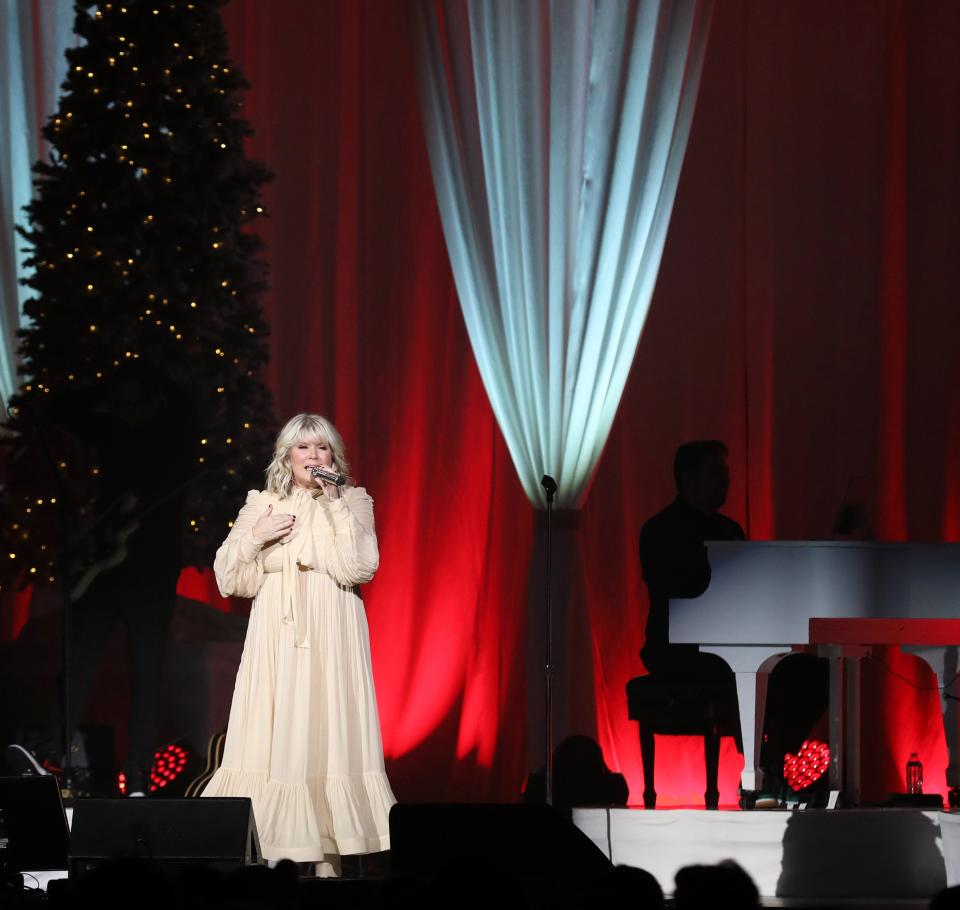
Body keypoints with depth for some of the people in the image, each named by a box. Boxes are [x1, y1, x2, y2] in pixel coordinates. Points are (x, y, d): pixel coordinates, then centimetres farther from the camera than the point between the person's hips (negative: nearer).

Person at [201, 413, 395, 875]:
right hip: (276, 638, 2)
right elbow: (229, 578, 7)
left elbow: (359, 568, -11)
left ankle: (328, 859, -3)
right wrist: (255, 537, -7)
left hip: (330, 639, -2)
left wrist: (334, 506, -12)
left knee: (325, 732, -5)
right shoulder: (261, 505, 11)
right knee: (274, 735, -3)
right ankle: (275, 853, -1)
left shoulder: (351, 503, 5)